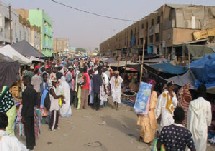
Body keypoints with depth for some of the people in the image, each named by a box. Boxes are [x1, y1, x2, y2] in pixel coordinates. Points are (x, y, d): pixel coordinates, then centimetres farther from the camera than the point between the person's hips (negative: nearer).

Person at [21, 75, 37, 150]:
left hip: (27, 113, -8)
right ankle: (32, 143, 33)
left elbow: (25, 105, -21)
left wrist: (22, 116, -15)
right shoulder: (33, 90, 3)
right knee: (31, 129, 20)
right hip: (32, 112, 8)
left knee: (27, 130, 4)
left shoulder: (25, 91, -22)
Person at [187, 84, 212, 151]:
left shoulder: (192, 103, -4)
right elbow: (209, 117, -2)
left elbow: (188, 116, 1)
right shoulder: (207, 103, -11)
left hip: (193, 127, 3)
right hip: (203, 127, -3)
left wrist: (189, 127, 13)